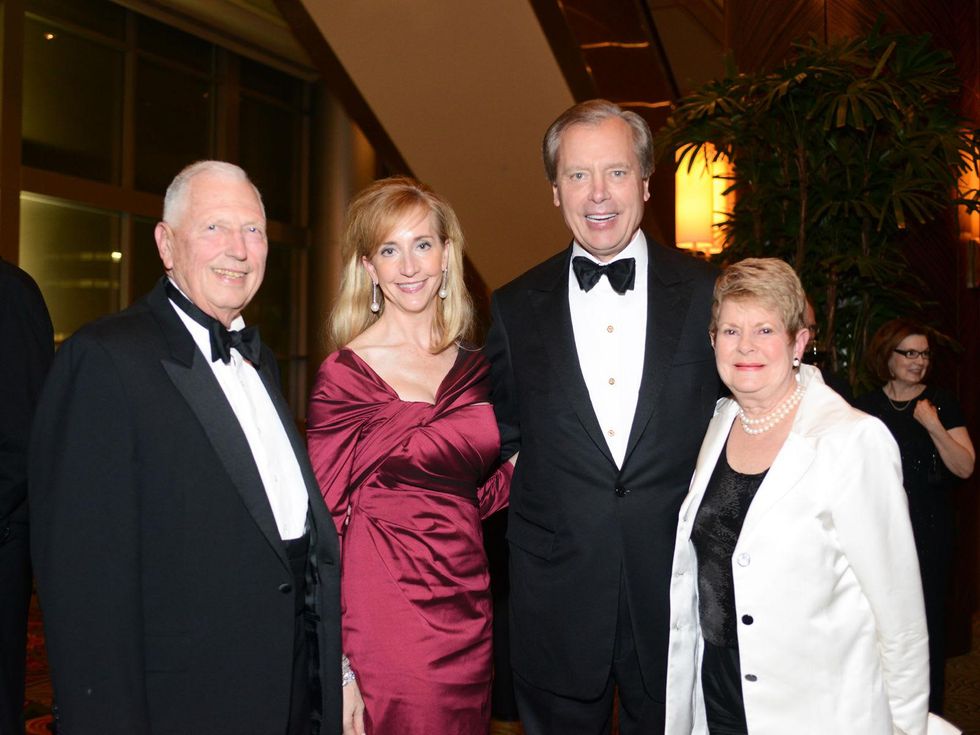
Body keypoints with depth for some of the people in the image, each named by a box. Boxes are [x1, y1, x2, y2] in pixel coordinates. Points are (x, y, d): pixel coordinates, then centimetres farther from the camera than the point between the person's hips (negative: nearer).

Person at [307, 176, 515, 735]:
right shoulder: (345, 374, -7)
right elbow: (323, 515, -8)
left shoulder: (475, 368, 8)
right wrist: (336, 670, -13)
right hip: (384, 619, -5)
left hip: (467, 610, 5)